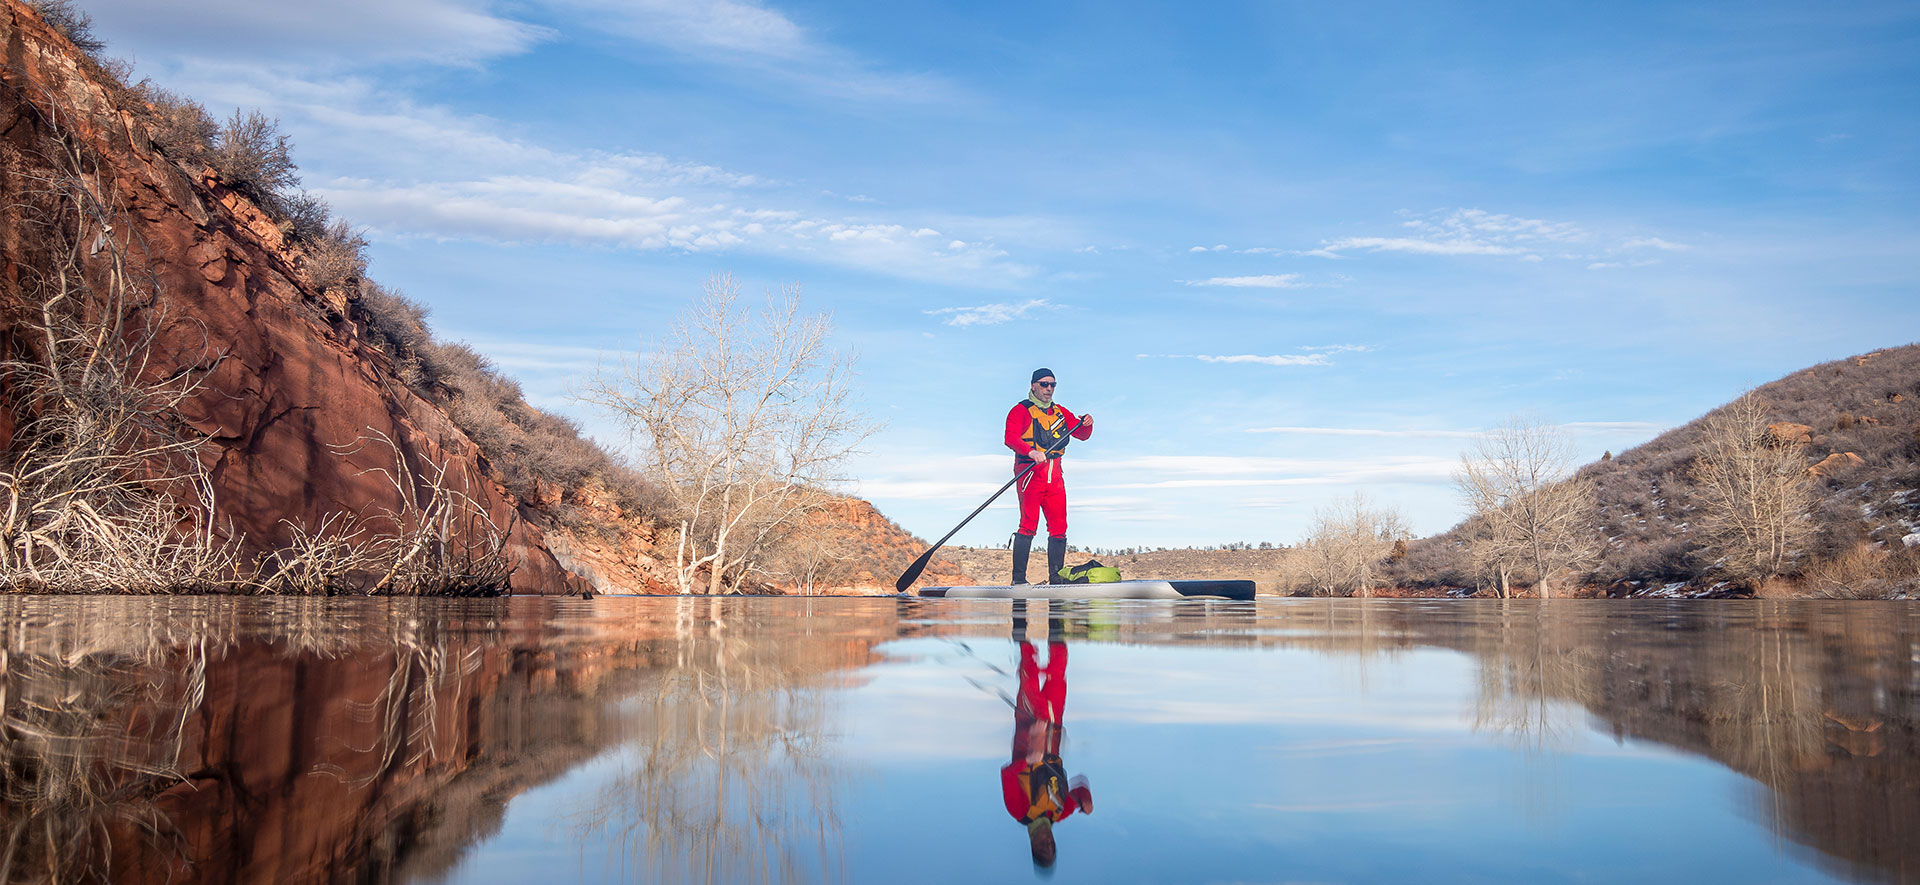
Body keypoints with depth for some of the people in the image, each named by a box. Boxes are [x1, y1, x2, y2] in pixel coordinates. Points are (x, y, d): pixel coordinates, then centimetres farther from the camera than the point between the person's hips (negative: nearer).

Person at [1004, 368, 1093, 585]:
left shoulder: (1061, 412, 21)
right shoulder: (1020, 410, 3)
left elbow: (1081, 434, 18)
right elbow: (1011, 437, -12)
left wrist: (1086, 425, -6)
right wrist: (1031, 452, -30)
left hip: (1054, 475, 6)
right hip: (1030, 472, -6)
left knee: (1059, 527, 3)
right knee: (1029, 525, -13)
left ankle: (1056, 578, 10)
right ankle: (1018, 579, -11)